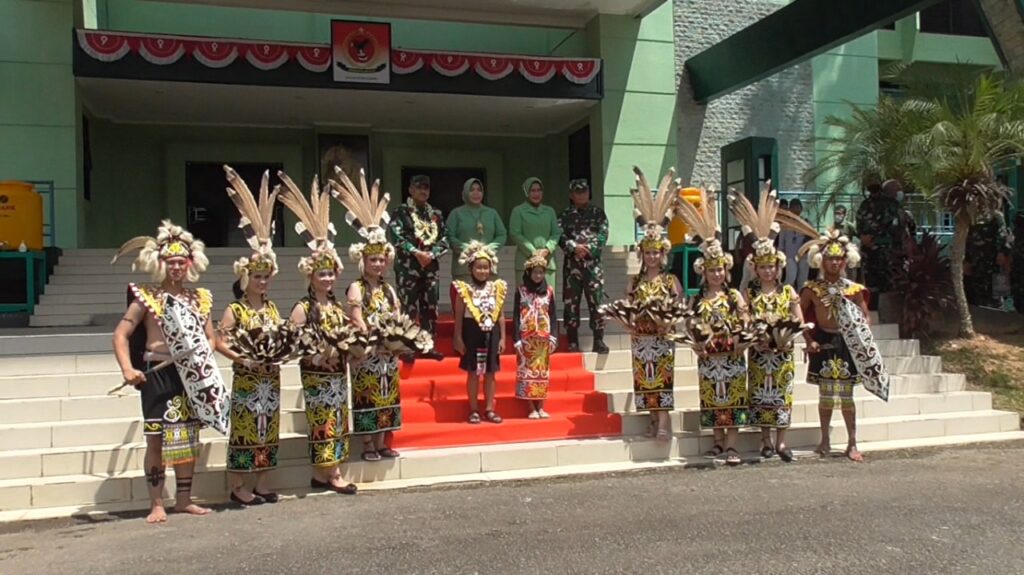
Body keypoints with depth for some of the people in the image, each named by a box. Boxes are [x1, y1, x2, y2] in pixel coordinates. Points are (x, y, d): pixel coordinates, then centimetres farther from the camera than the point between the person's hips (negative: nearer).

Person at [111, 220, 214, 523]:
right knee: (156, 438, -1)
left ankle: (184, 498, 21)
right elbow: (121, 334, -6)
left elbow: (210, 338, 13)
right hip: (157, 373, -4)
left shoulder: (199, 298, 8)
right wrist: (127, 368, -18)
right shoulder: (147, 297, -4)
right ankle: (156, 504, 9)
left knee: (188, 436, 10)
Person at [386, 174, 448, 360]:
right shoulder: (401, 211, 0)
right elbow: (395, 235, -12)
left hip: (430, 266, 5)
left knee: (430, 306, 6)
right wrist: (416, 252, -17)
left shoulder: (436, 214, 14)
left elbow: (444, 238, 9)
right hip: (408, 265, -5)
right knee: (408, 306, -5)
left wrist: (432, 254, -8)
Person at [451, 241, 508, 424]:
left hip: (491, 334, 3)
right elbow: (459, 316, -3)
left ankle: (489, 409, 17)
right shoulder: (464, 288, -5)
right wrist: (458, 338, -6)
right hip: (472, 333, -3)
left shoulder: (497, 287, 4)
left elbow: (500, 315, 8)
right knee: (473, 373, 4)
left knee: (490, 373, 8)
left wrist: (502, 337, 5)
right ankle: (474, 410, 13)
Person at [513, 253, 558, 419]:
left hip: (544, 338, 2)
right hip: (526, 338, -2)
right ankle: (532, 409, 3)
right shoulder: (521, 291, 0)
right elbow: (516, 316, -1)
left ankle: (541, 407, 10)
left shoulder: (549, 291, 6)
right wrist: (516, 339, -8)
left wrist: (553, 336, -1)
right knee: (527, 371, -2)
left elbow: (553, 315, 7)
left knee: (543, 371, 4)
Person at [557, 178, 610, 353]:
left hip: (593, 262, -1)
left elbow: (603, 234, -1)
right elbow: (560, 236, -1)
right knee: (570, 303, 1)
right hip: (571, 264, 1)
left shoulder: (598, 213, 11)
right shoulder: (564, 215, 11)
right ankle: (573, 343, 7)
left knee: (596, 301, -4)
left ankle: (599, 341, 3)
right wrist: (574, 247, -17)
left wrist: (589, 248, -13)